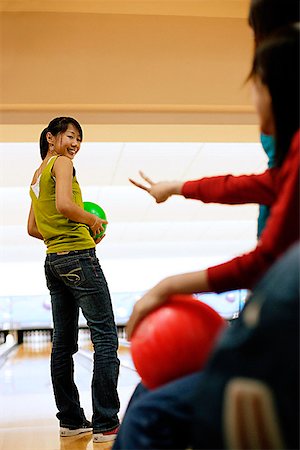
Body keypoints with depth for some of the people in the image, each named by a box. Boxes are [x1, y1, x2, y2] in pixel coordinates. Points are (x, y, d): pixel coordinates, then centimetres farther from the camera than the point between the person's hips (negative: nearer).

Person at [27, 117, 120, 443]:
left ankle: (70, 419, 18)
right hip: (78, 257, -9)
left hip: (53, 260, 9)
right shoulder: (62, 163, -6)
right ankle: (105, 424, -8)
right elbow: (64, 204, -23)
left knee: (63, 343, 10)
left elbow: (32, 229, 20)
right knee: (105, 337, -7)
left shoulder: (36, 175, 19)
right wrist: (92, 220, -8)